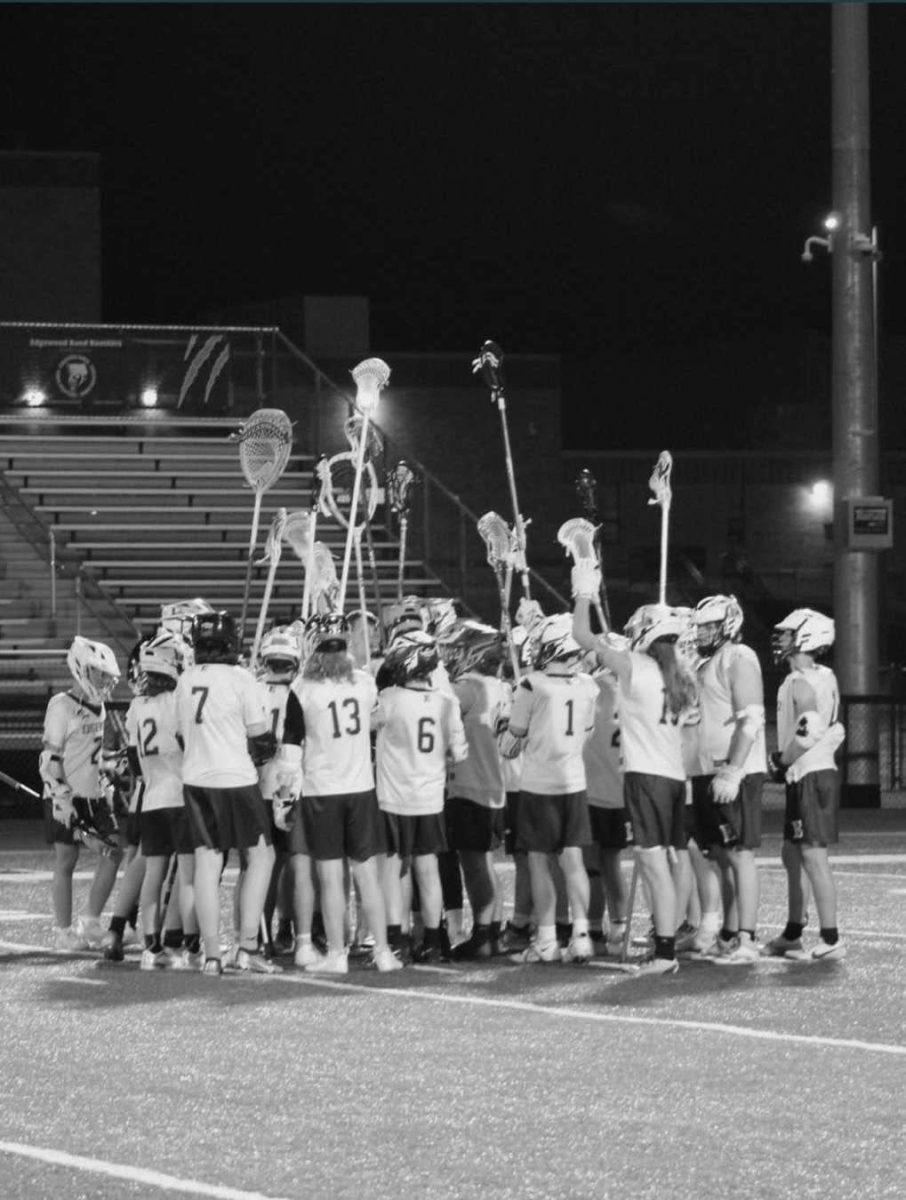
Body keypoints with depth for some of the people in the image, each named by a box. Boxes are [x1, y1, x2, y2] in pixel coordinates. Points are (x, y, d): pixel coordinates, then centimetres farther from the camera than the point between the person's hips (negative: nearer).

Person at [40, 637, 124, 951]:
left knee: (113, 852, -1)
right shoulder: (62, 706, -11)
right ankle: (63, 932, 7)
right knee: (66, 861, -1)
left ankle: (90, 923, 7)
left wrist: (106, 788, 20)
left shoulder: (98, 708, 13)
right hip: (66, 798, -8)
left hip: (94, 796, 8)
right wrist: (62, 798, -22)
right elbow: (49, 757, -15)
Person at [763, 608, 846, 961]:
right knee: (792, 855, 17)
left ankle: (831, 939, -6)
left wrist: (781, 760, -9)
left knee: (813, 857, -7)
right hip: (820, 771, 10)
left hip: (809, 775, -10)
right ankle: (792, 935, 24)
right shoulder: (824, 678, 13)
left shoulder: (800, 684, -15)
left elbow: (809, 733, -24)